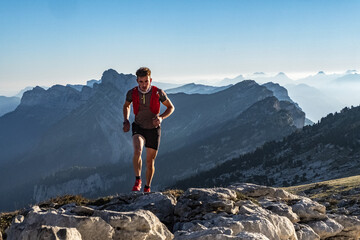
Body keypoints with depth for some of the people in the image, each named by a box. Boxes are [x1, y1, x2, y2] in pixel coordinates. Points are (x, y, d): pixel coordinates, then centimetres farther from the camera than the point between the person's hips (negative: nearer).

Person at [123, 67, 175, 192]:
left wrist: (161, 117, -19)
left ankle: (147, 188, 28)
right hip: (138, 128, 0)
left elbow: (171, 107, -1)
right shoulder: (132, 93, -12)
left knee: (150, 162, 7)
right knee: (137, 150, -30)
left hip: (153, 129, 0)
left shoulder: (158, 93, -16)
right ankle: (137, 181, -17)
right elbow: (126, 106, 11)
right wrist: (126, 121, -3)